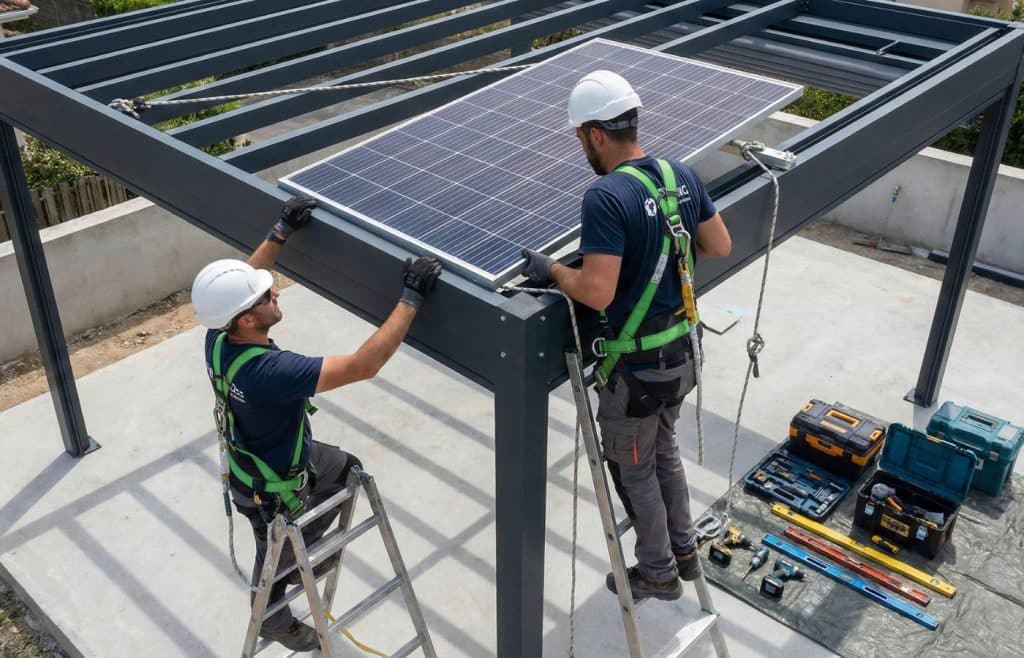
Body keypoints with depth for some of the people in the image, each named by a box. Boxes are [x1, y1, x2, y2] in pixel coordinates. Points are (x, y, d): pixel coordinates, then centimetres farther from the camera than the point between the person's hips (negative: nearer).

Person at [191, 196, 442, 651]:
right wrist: (412, 298, -42)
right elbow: (364, 365, -46)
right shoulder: (269, 372, -45)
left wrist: (281, 231, -6)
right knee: (277, 556, 23)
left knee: (346, 470, 27)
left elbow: (245, 277, 0)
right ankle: (272, 619, 55)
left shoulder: (218, 338, -21)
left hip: (254, 456, 7)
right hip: (272, 489, -7)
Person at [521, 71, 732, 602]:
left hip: (640, 364, -8)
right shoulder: (682, 175, -2)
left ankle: (658, 573, 34)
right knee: (663, 450, 28)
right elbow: (720, 246, 8)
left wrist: (551, 269, -13)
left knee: (632, 469, 15)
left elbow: (597, 293, -30)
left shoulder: (606, 197, -26)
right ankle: (684, 552, 44)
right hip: (684, 349, 8)